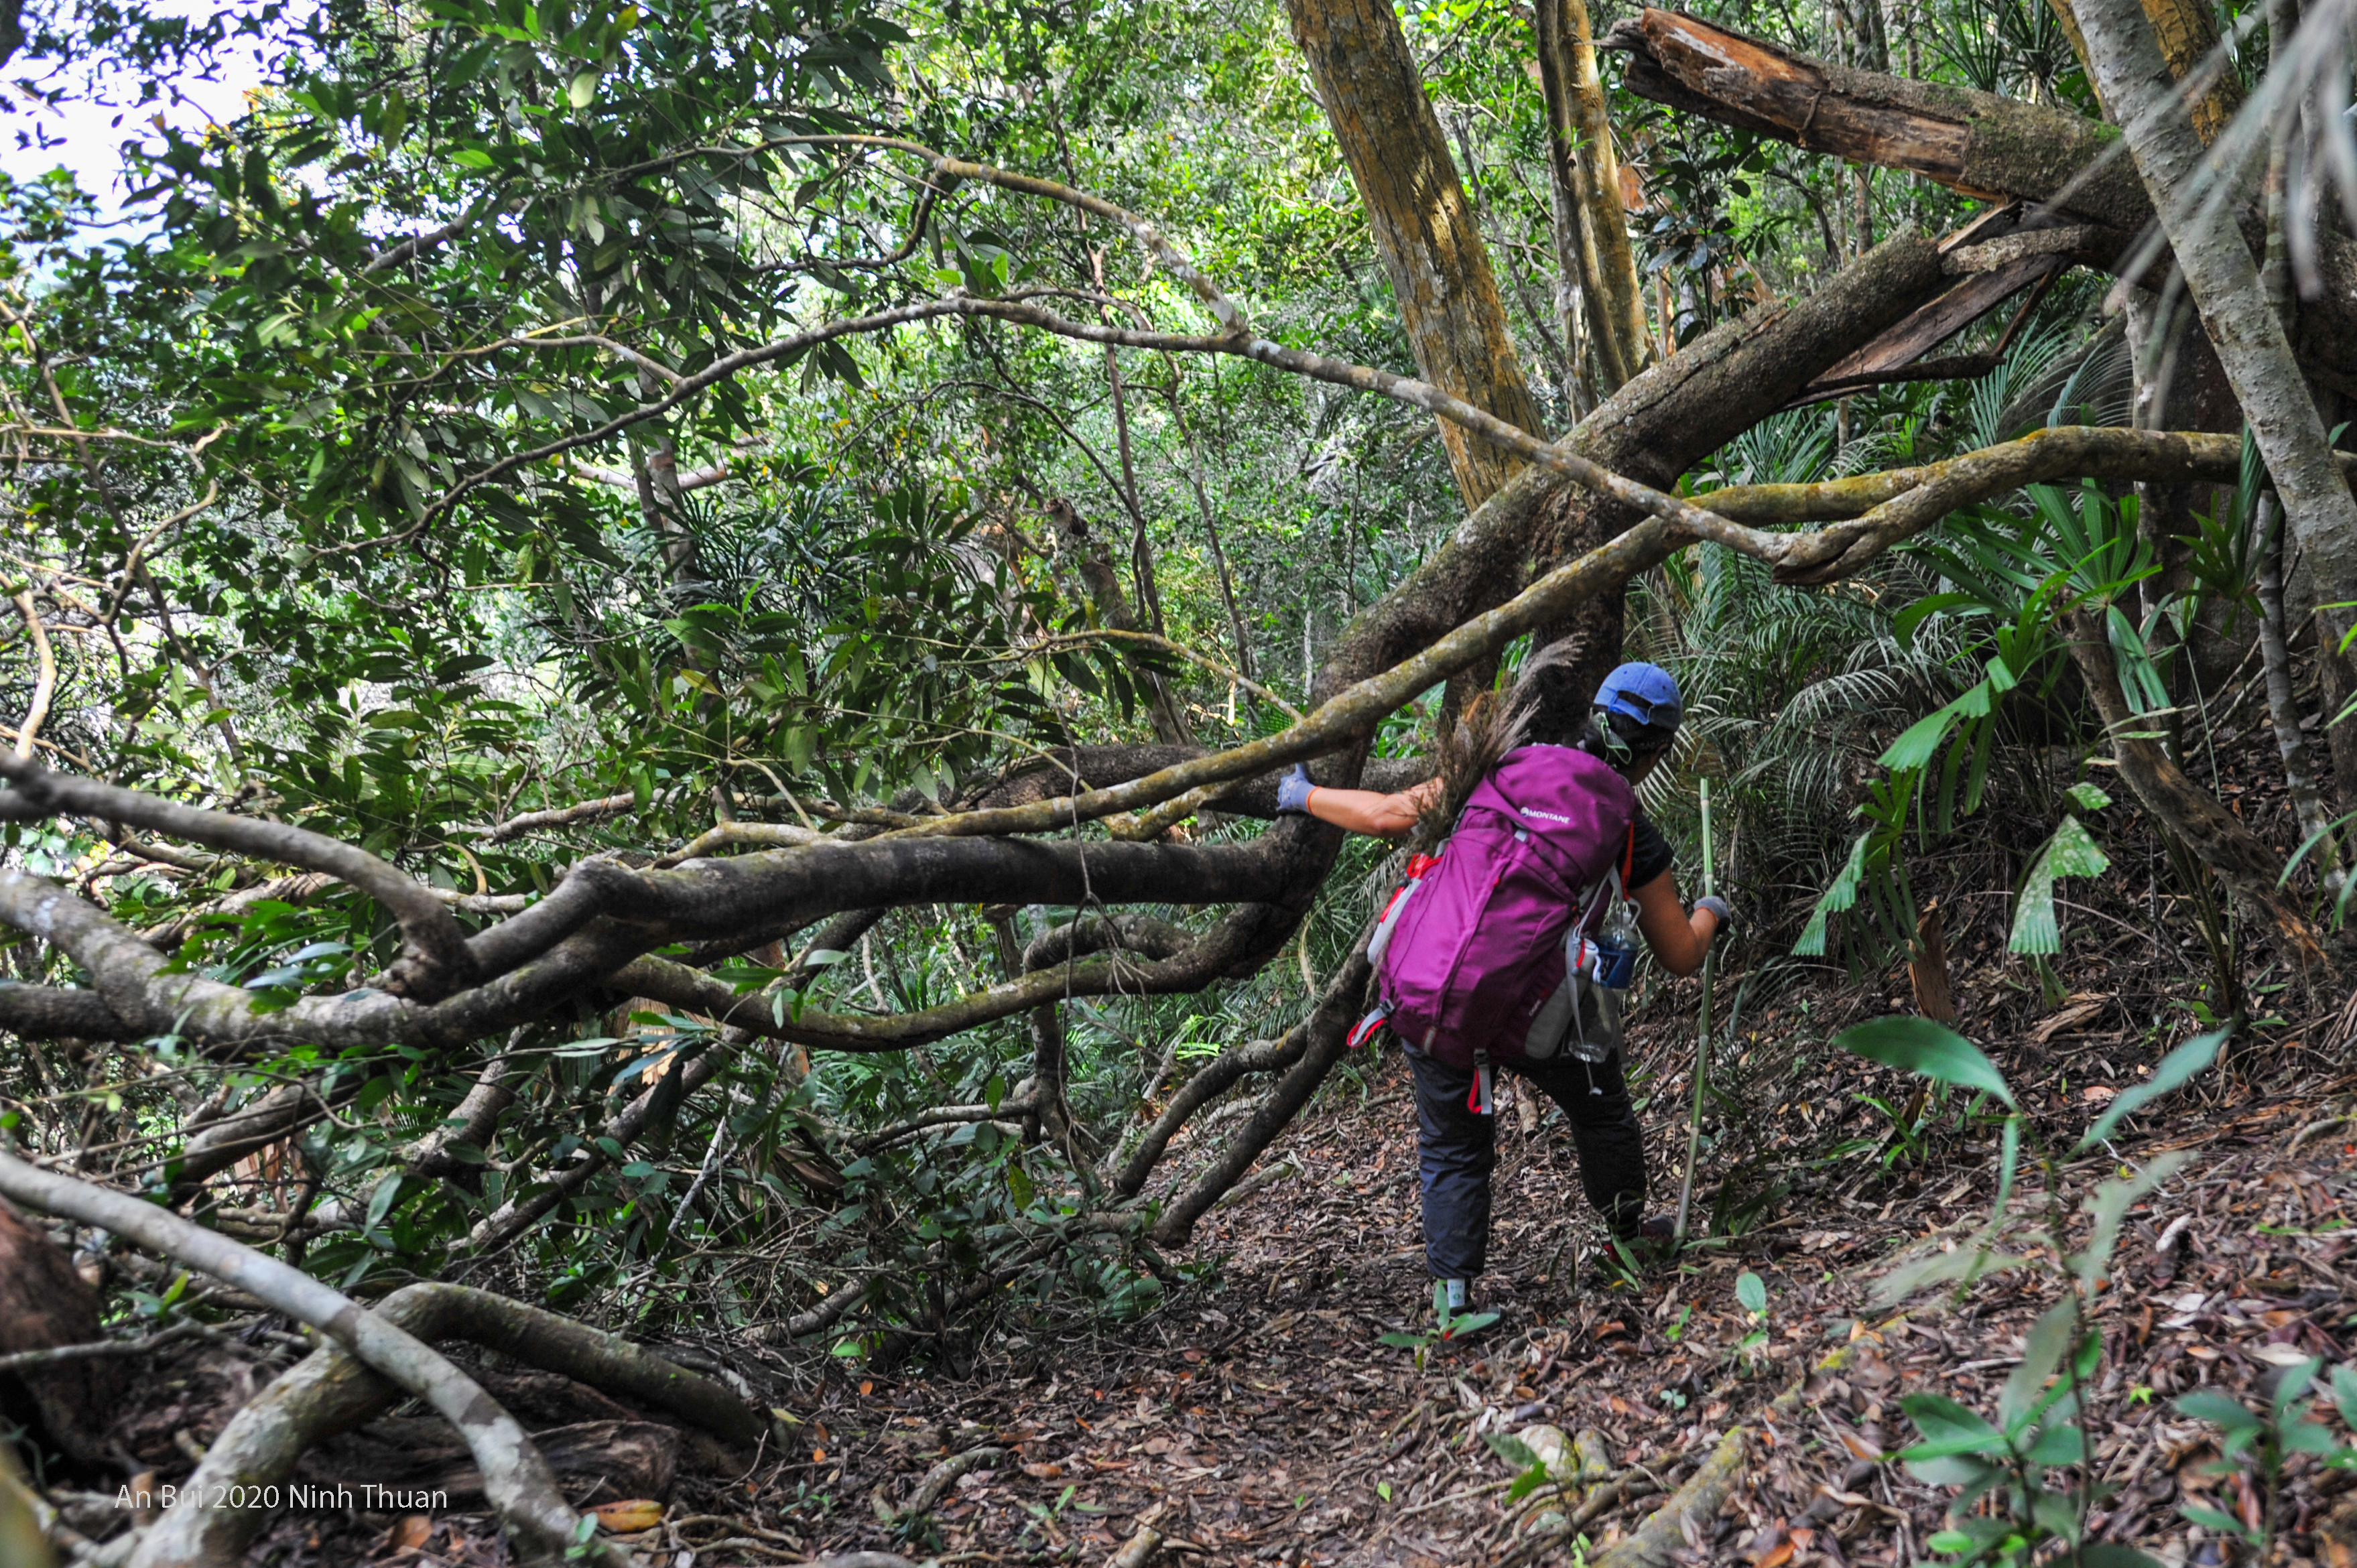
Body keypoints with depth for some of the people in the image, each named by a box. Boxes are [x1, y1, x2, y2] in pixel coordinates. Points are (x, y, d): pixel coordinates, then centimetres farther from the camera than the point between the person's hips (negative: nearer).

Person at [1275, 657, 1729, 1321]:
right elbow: (1680, 958, 19)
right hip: (1524, 1009, -1)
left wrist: (1305, 796, 26)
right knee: (1600, 1110, 29)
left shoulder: (1497, 767, 11)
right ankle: (1629, 1231, 49)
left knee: (1452, 1147, 23)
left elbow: (1392, 816, 9)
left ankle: (1454, 1292, 18)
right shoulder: (1634, 835, 10)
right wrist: (1709, 912, 42)